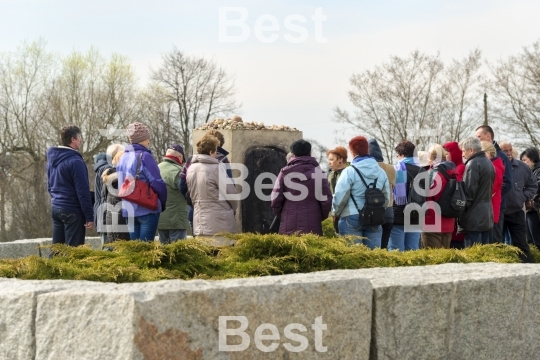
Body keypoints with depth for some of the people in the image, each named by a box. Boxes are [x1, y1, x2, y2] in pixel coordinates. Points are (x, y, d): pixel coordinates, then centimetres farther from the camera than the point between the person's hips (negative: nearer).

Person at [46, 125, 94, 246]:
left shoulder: (52, 159, 11)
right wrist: (89, 216, -15)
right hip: (72, 211, -8)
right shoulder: (75, 161, -16)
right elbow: (83, 191, -17)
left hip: (55, 208, 8)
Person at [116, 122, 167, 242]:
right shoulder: (144, 156, -12)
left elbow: (121, 184, 15)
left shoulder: (123, 158, 10)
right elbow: (157, 183, -15)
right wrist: (163, 203, 0)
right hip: (147, 210, -7)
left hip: (128, 210, 7)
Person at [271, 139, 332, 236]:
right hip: (312, 228, -1)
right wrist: (320, 217, 17)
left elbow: (275, 199, 2)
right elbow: (326, 200, 1)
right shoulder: (318, 173, 2)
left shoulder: (285, 172, 4)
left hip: (288, 227, 1)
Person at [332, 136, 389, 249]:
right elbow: (386, 198, 15)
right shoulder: (381, 172, 8)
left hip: (352, 218, -5)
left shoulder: (349, 172, -9)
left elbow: (340, 197, -7)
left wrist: (336, 212, 11)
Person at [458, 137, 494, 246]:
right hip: (487, 216, 9)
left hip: (474, 218, -9)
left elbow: (469, 191, -16)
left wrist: (461, 212, -8)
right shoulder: (488, 163, 15)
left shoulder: (473, 164, -14)